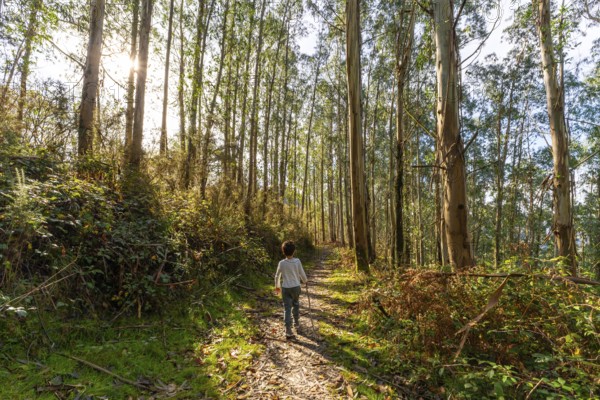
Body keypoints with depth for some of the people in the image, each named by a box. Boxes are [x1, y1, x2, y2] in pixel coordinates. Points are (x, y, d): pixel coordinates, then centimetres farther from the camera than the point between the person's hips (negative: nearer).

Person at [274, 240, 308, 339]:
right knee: (296, 306, 22)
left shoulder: (281, 263, -9)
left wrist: (277, 286, 19)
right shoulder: (297, 261, -10)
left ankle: (288, 331, -3)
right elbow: (302, 274, -1)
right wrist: (305, 281, 21)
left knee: (287, 308, 2)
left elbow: (277, 276, 2)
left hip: (285, 288, -1)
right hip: (295, 287, 1)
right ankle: (297, 325, 35)